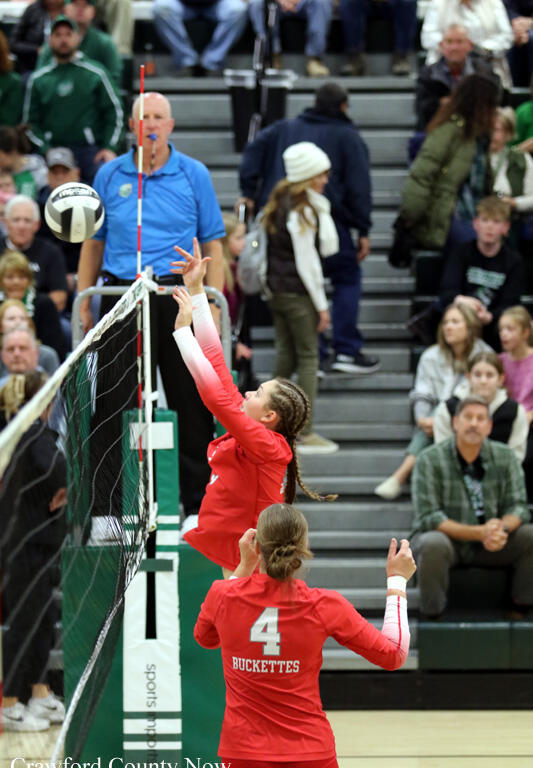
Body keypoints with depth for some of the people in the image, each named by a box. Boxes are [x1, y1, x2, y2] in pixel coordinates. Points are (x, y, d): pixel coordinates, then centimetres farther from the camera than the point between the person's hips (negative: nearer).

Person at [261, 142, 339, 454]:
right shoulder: (302, 211, -17)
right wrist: (321, 305, -11)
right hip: (298, 293, -9)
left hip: (277, 290, 9)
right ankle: (306, 433, -5)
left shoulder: (280, 203, 10)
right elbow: (305, 262, -17)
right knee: (308, 357, -4)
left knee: (286, 355, 15)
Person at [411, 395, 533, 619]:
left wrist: (502, 527, -29)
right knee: (433, 545, -38)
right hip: (446, 537, -4)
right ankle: (432, 619, -21)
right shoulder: (430, 460, -12)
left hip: (489, 544, 4)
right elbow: (428, 517, -17)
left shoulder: (504, 457, 0)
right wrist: (479, 533, -29)